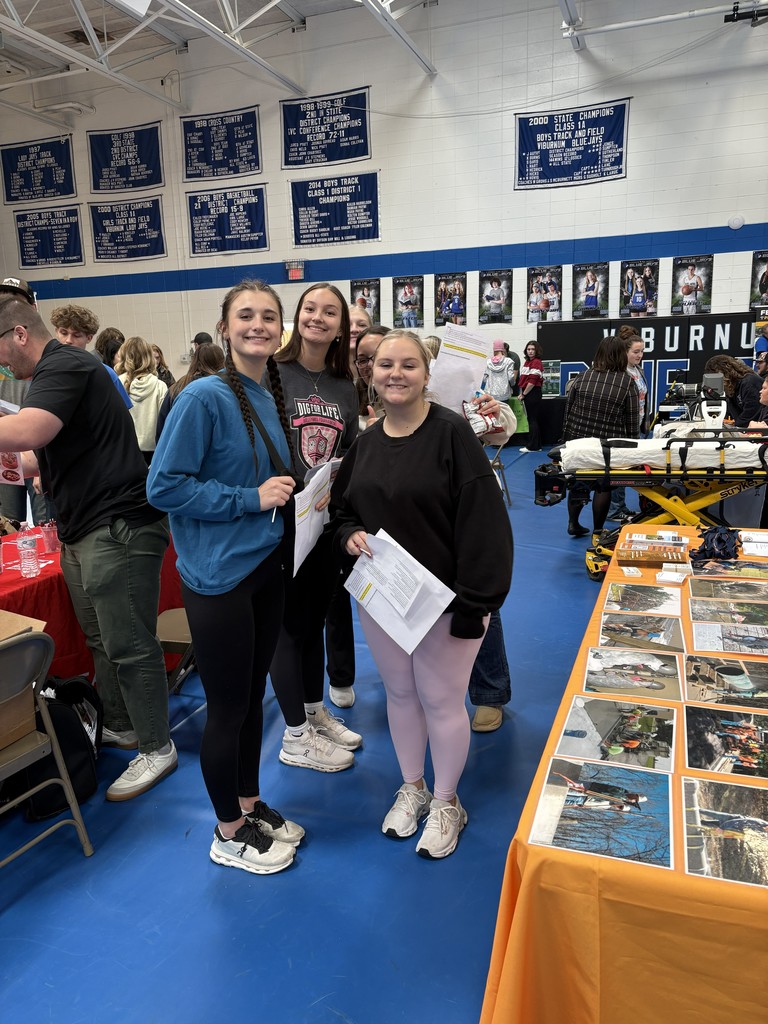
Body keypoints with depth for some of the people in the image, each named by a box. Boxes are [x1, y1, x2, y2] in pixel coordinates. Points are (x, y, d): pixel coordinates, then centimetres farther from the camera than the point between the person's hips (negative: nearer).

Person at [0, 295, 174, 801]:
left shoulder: (65, 365, -13)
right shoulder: (56, 370, 19)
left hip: (119, 529, -10)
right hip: (86, 530, 10)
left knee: (129, 646, -2)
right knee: (102, 641, 18)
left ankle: (156, 749, 11)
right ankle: (120, 727, 34)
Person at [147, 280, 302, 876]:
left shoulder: (272, 399, 7)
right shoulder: (204, 396, -15)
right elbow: (165, 485, -18)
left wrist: (292, 494, 1)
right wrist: (251, 498, -19)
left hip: (266, 567, 7)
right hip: (218, 576, -7)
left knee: (253, 696, 19)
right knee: (228, 708, 7)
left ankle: (250, 804, 39)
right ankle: (230, 834, 28)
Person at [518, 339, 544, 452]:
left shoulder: (536, 362, -12)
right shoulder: (527, 362, 15)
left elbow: (532, 381, -18)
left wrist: (524, 394, -11)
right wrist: (522, 393, 10)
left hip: (533, 393, -9)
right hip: (527, 394, 9)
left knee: (532, 420, -5)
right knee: (532, 419, 12)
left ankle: (533, 446, 0)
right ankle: (537, 445, 18)